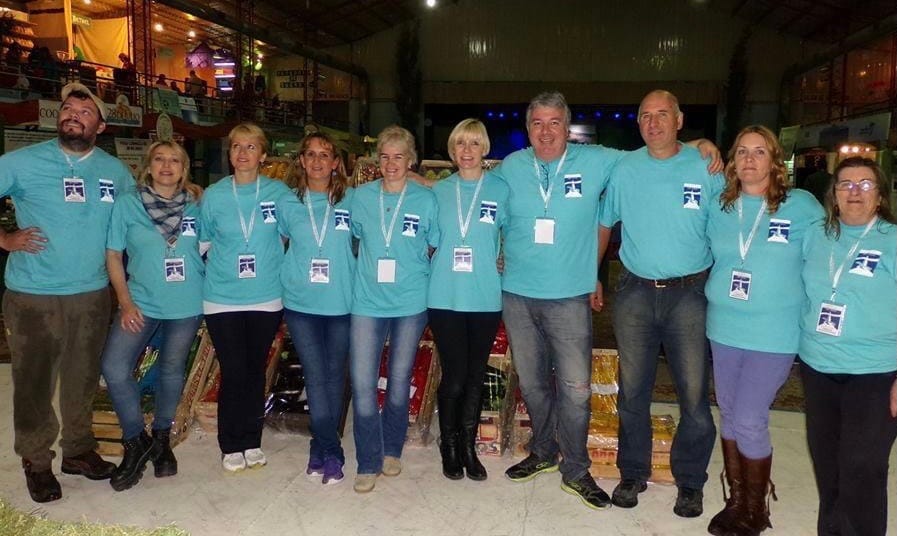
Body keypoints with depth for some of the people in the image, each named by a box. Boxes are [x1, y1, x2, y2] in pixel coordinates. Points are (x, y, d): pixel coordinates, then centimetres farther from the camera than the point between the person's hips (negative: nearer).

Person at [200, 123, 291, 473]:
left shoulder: (279, 193, -1)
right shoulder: (214, 195, 1)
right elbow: (202, 242, 12)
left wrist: (273, 266, 3)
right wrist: (223, 267, 5)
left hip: (267, 298, 1)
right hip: (222, 299, 0)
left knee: (256, 370, 10)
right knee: (233, 372, -1)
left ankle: (252, 442, 24)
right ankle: (230, 446, 17)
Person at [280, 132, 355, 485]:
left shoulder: (351, 200, 1)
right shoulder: (289, 203, 5)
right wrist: (288, 277, 6)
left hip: (342, 303, 0)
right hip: (301, 303, 0)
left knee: (334, 376, 7)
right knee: (315, 376, -1)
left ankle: (320, 448, 22)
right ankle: (331, 452, 11)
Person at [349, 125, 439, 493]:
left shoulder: (426, 200, -1)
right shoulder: (361, 197, 2)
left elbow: (437, 248, 8)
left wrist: (417, 274, 3)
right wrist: (368, 271, 8)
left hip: (411, 304, 0)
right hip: (368, 302, 1)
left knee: (399, 380, 12)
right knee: (362, 383, -4)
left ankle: (392, 451, 31)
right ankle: (368, 464, 10)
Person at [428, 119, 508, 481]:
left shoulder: (500, 190, 3)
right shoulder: (439, 191, 7)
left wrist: (503, 271, 1)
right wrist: (429, 272, 4)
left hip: (486, 298, 0)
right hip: (445, 299, 0)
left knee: (476, 375, 9)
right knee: (454, 376, 1)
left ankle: (468, 447, 26)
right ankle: (449, 447, 21)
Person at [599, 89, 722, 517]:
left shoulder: (706, 168, -1)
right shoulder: (624, 169, 5)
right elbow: (604, 224, 14)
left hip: (689, 293, -2)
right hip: (634, 292, 2)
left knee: (694, 394, 3)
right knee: (632, 390, 10)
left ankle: (690, 482, 22)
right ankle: (632, 474, 27)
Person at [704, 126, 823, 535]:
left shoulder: (801, 206, -6)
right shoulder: (719, 208, 4)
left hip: (773, 333, -4)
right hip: (723, 329, 4)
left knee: (749, 421, -4)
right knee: (729, 415, 12)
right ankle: (736, 501, 30)